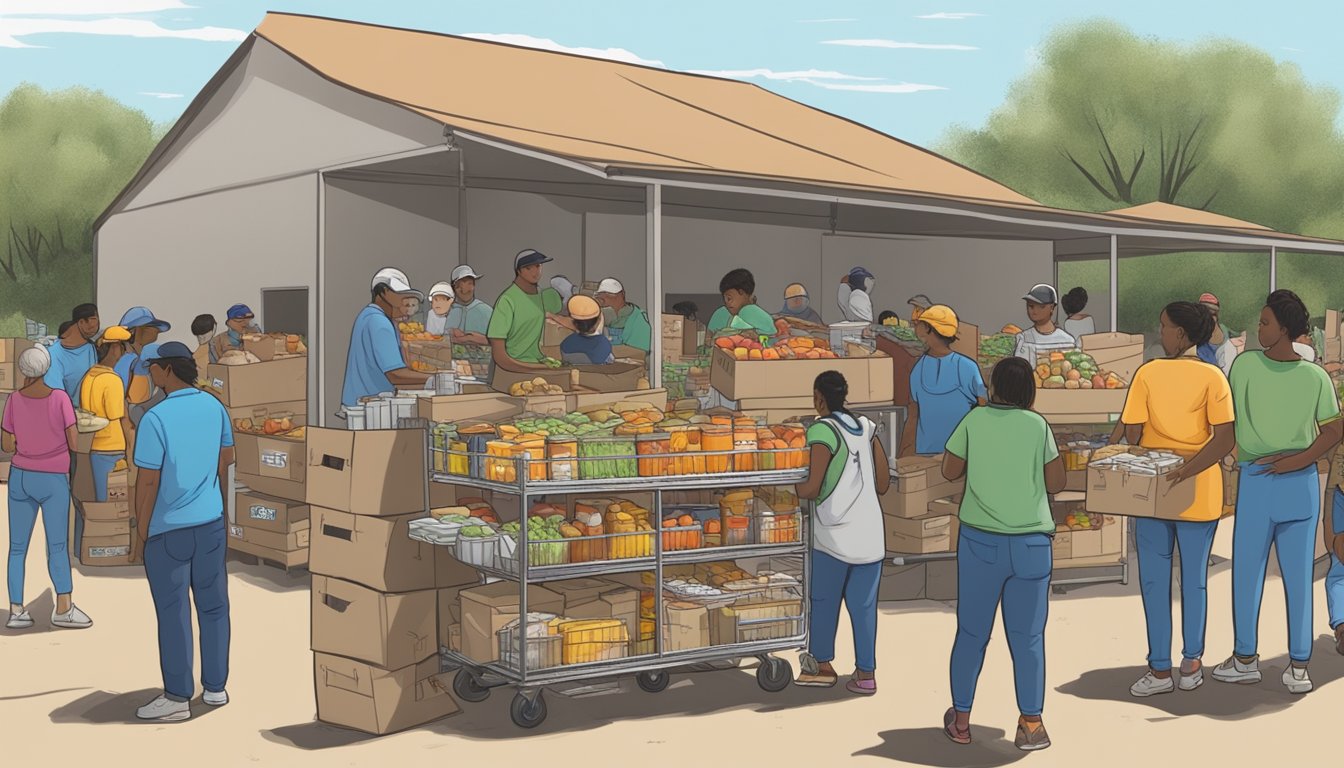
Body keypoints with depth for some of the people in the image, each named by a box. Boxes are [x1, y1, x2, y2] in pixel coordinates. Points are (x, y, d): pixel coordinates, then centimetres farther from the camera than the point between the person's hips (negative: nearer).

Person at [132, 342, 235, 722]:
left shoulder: (156, 419, -18)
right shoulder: (214, 407, 1)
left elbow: (148, 481, -17)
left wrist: (141, 530, -5)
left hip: (168, 529, -6)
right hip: (210, 522, 6)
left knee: (173, 611, 2)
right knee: (213, 605, 13)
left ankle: (177, 697, 8)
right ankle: (216, 687, 21)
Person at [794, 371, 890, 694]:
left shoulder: (822, 431, -11)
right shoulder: (867, 427, 7)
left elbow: (812, 488, -15)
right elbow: (883, 483, 10)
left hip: (836, 531, -5)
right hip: (870, 532, 5)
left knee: (824, 600, 12)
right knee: (864, 604, 9)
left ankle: (821, 664, 24)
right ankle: (866, 673, 8)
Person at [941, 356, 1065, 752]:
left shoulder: (975, 420, -1)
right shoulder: (1038, 425, -2)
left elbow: (950, 470, 8)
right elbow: (1056, 483, 4)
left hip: (980, 541, 1)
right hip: (1031, 543, 0)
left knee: (972, 633, 11)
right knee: (1028, 638, 6)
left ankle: (960, 720, 18)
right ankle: (1031, 724, 7)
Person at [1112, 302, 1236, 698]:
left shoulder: (1147, 373, -6)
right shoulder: (1212, 377, -5)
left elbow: (1131, 433, -7)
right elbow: (1225, 438, -15)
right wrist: (1188, 470, -13)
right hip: (1199, 494, 1)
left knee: (1154, 580, 8)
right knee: (1195, 579, 13)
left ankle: (1160, 669, 9)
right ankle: (1191, 664, 20)